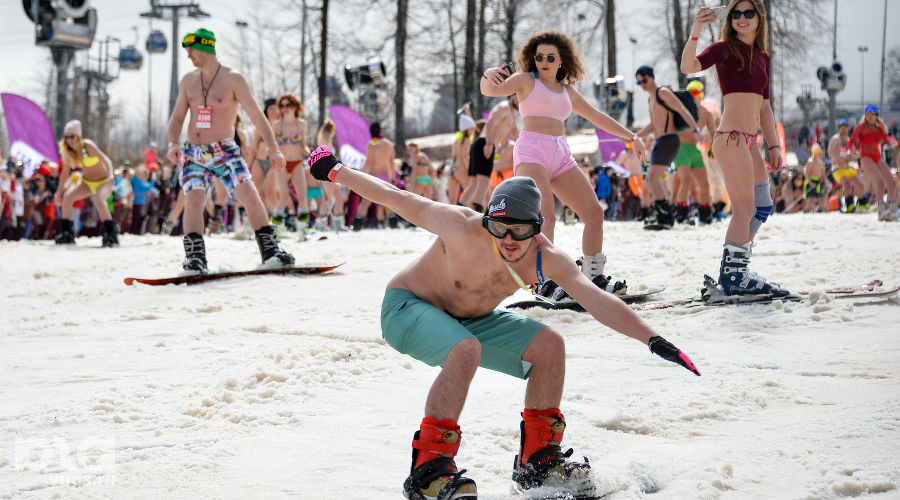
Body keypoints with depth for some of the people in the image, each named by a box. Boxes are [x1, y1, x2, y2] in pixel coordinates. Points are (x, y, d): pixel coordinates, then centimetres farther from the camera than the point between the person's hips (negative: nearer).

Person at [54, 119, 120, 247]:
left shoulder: (88, 146, -23)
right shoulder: (67, 151, -7)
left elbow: (106, 160, -30)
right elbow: (66, 172, 5)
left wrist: (110, 175, -49)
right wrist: (59, 192, 5)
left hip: (104, 181, -6)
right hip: (86, 181, 6)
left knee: (98, 199, -34)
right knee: (67, 197, -15)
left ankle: (111, 235, -28)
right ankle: (67, 234, -4)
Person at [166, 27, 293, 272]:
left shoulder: (233, 79, -6)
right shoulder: (188, 80, 9)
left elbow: (256, 115, -11)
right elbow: (177, 117, 14)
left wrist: (274, 149, -19)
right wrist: (173, 143, -7)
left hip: (225, 151, -3)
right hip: (193, 154, 3)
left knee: (250, 196, -14)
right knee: (193, 201, -15)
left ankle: (270, 251, -4)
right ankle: (195, 259, -14)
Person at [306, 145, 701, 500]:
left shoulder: (547, 260, -18)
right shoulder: (464, 228, -32)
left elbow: (599, 302, -24)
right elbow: (401, 201, -21)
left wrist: (652, 339, -35)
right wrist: (335, 172, -12)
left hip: (468, 319, 6)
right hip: (407, 308, -6)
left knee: (548, 345, -7)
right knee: (467, 351, -35)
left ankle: (538, 460, 7)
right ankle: (428, 468, -27)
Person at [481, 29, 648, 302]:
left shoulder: (567, 90, 22)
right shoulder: (526, 80, 7)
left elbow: (597, 117, 31)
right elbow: (490, 90, -7)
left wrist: (631, 137, 33)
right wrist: (488, 75, -31)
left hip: (561, 156, 7)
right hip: (532, 151, -7)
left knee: (594, 213, 1)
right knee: (546, 217, -23)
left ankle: (593, 277, 12)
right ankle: (546, 283, -24)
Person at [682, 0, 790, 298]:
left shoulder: (762, 57, 18)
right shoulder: (725, 49, -3)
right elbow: (688, 67, -20)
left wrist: (774, 145, 17)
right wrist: (695, 33, -33)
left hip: (750, 141, 8)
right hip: (731, 137, -8)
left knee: (762, 206, 12)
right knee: (745, 208, -10)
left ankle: (737, 272, 19)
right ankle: (732, 276, -7)